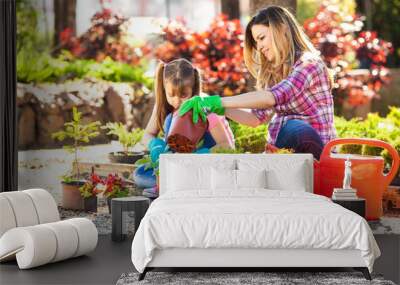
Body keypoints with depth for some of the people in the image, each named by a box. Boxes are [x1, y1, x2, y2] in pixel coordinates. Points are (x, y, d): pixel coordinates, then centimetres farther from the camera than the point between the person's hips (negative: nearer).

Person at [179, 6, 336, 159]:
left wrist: (217, 101, -25)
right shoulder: (273, 72, 14)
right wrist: (220, 108, -5)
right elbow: (256, 117, 10)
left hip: (313, 151, -6)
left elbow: (270, 98, -24)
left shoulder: (309, 64, -10)